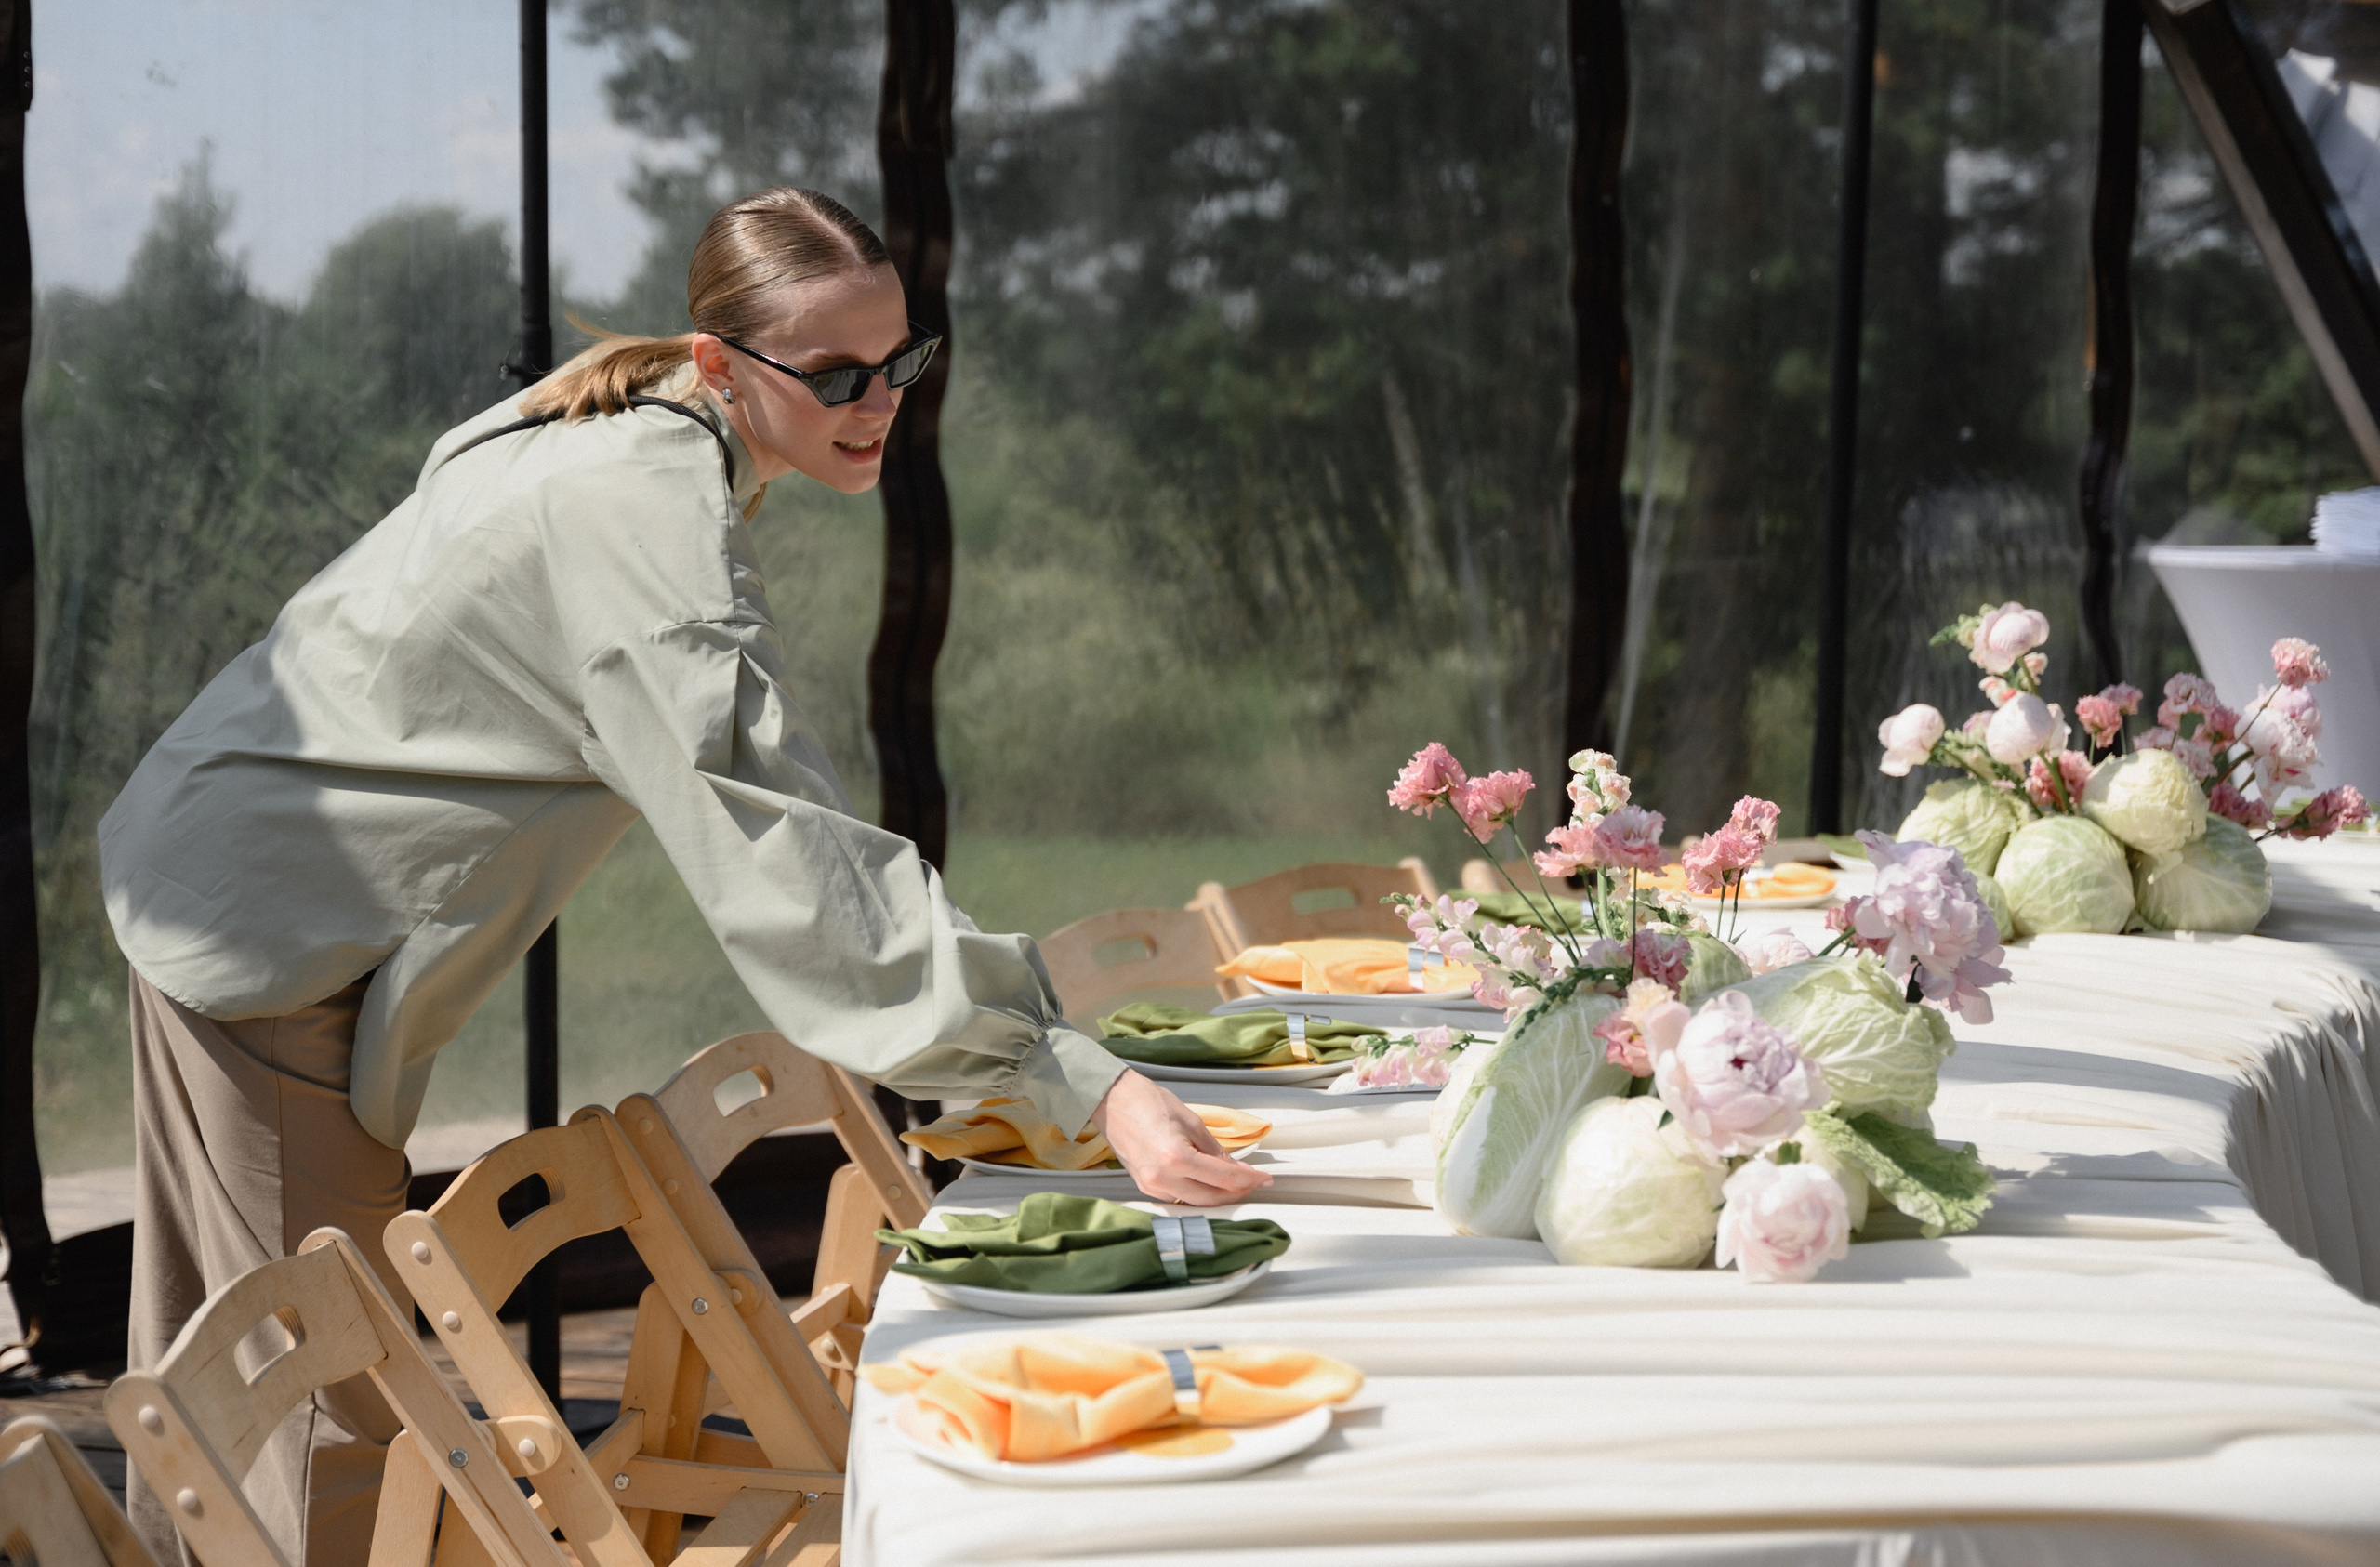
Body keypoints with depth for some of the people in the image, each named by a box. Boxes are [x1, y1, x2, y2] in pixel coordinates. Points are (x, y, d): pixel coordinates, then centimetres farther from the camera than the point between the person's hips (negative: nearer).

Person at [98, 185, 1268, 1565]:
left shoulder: (639, 435, 3)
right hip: (272, 934, -10)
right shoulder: (649, 514, -28)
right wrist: (1090, 1086, -39)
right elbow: (786, 849, -35)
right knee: (330, 1408, -4)